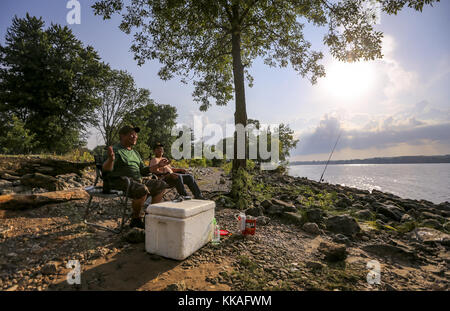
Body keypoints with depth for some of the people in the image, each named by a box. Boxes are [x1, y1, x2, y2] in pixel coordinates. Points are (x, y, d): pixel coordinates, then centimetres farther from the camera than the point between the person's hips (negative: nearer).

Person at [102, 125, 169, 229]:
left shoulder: (135, 153, 21)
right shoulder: (116, 150, -4)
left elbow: (143, 171, 24)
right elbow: (106, 170, -15)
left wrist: (157, 166, 15)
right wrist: (111, 159, -36)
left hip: (137, 182, 8)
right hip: (120, 182, -8)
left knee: (161, 185, 1)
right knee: (143, 189, -35)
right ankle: (135, 219, -12)